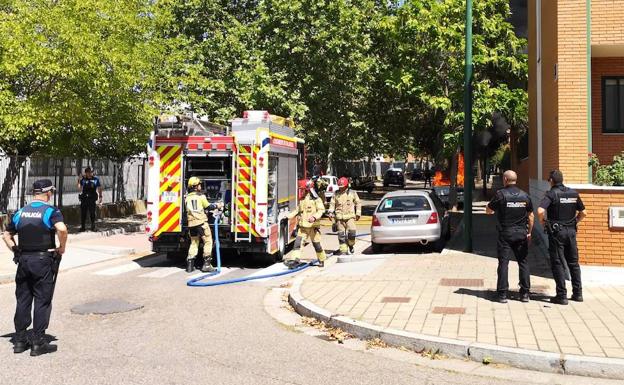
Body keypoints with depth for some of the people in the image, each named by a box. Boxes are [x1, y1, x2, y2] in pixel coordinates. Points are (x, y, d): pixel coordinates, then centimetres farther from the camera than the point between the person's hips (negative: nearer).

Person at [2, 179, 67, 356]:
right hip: (43, 260, -5)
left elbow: (6, 235, 15)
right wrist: (61, 248, -12)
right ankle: (38, 343, 4)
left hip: (23, 261, 5)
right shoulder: (51, 211, -8)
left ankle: (19, 340, 19)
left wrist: (16, 251, 15)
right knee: (42, 301, 2)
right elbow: (62, 229, -26)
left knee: (23, 300, 13)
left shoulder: (20, 212, 10)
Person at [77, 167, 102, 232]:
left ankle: (93, 227, 8)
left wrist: (100, 197, 1)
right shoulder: (83, 179, 7)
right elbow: (79, 188, 0)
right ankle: (82, 227, 13)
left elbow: (99, 188, 8)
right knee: (83, 213, 5)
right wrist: (79, 180, -14)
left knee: (92, 213, 0)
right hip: (84, 198, 1)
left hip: (92, 199, -1)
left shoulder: (96, 179, 5)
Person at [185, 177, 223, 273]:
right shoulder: (200, 196, -4)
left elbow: (188, 210, 16)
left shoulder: (187, 198, 11)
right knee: (208, 241, 3)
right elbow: (208, 206, -2)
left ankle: (190, 265, 10)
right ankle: (206, 264, -3)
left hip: (191, 223, 5)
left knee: (194, 243, 15)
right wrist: (217, 206, 15)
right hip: (201, 222, -5)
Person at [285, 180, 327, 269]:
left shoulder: (316, 199, -7)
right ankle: (294, 260, -13)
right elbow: (298, 210, 25)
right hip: (303, 226, 6)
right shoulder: (302, 200, 14)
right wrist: (290, 216, 16)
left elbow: (321, 210, -14)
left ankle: (322, 260, 24)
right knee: (297, 242, -8)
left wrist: (315, 217, -30)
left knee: (316, 244, 5)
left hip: (313, 225, -6)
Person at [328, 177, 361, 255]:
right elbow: (332, 203, 13)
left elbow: (358, 203, 11)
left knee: (352, 231, -17)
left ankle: (351, 244, 9)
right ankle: (343, 249, 12)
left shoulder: (352, 193, 4)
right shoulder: (336, 194, 8)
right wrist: (331, 212, -1)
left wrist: (358, 213, 6)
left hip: (350, 216, -2)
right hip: (339, 217, 2)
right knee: (341, 234, 3)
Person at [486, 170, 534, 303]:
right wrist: (529, 232, 17)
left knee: (503, 262, 0)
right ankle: (525, 293, 12)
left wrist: (495, 208, 19)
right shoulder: (524, 195, 4)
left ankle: (503, 294, -1)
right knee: (523, 262, 10)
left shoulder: (500, 194, -8)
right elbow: (531, 216, 8)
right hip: (521, 233, 3)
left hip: (505, 233, -3)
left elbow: (488, 210, -1)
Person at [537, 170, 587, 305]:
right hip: (571, 231, 5)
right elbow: (583, 213, 10)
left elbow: (540, 211, -26)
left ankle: (562, 295, 1)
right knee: (574, 263, 15)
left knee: (558, 264, 1)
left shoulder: (551, 194, -11)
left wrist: (543, 222, -9)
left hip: (556, 232, -5)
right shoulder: (574, 193, 6)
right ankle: (578, 293, 19)